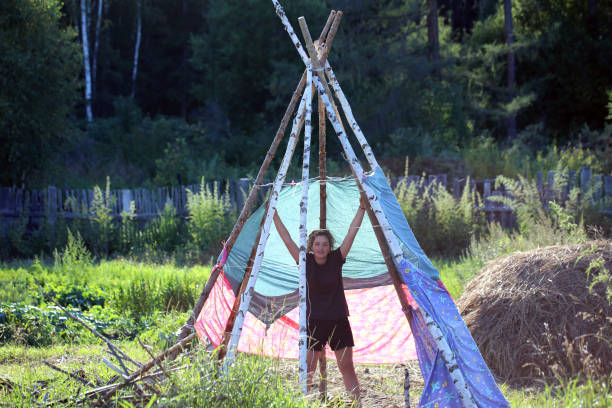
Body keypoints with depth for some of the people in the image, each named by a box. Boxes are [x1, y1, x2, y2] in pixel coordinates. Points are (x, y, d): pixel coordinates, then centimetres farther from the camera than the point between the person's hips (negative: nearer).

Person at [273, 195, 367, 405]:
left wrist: (362, 209, -2)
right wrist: (274, 216, -5)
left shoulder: (336, 259, -1)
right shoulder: (305, 262, -2)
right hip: (313, 321, -1)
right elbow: (287, 239, -3)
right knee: (308, 369, -1)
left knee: (347, 366, 2)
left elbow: (351, 233, -1)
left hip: (338, 321, 1)